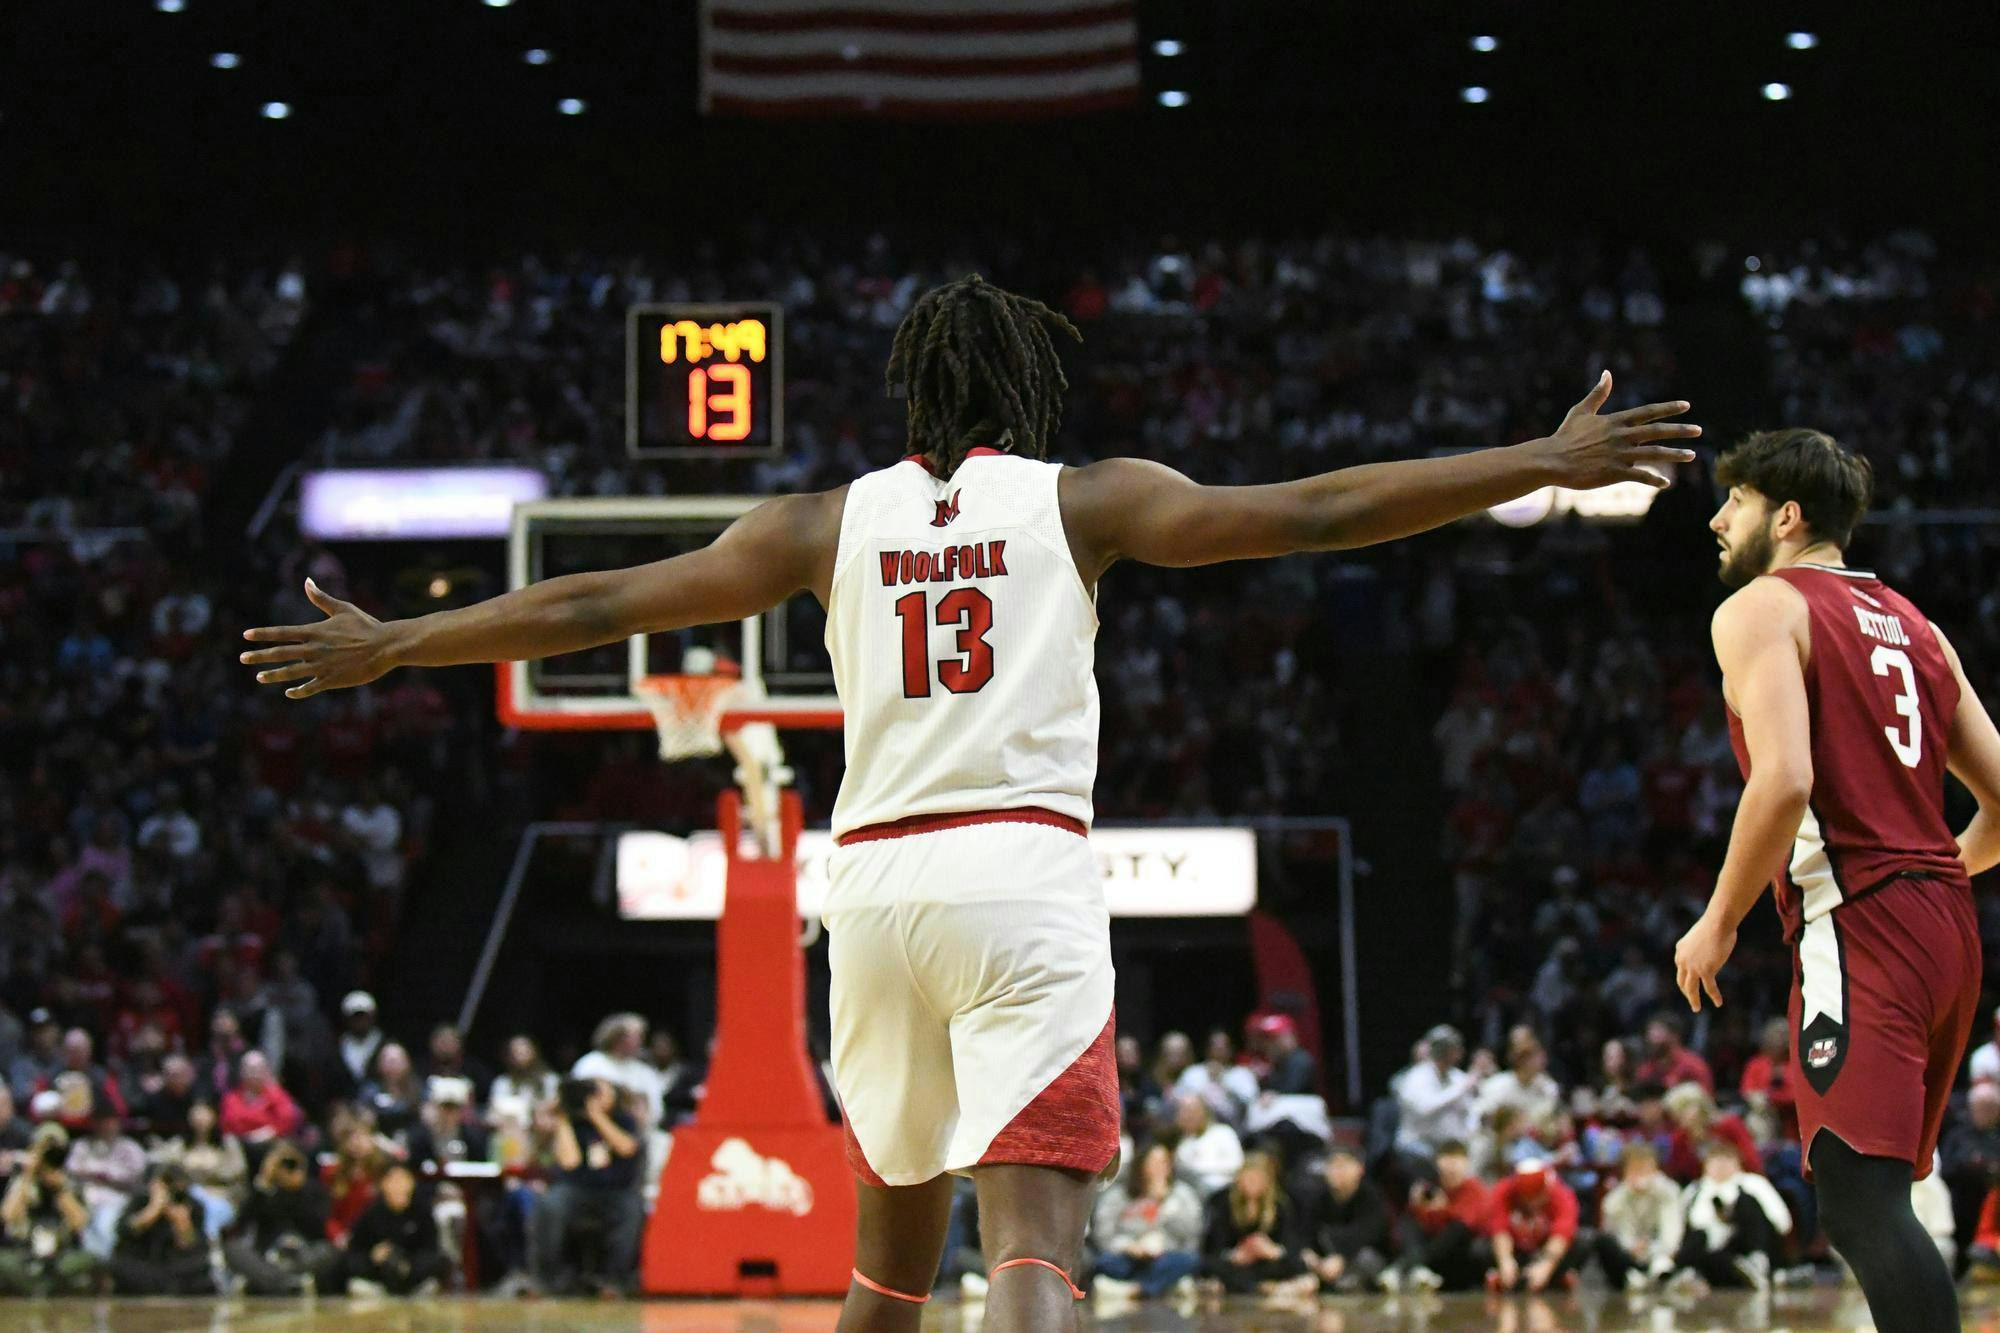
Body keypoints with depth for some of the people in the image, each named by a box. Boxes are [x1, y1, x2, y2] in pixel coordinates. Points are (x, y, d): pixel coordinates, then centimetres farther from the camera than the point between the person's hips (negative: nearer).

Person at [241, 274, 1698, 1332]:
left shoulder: (829, 521, 14)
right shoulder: (1085, 499, 7)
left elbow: (597, 605, 14)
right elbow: (1315, 513, 0)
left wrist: (388, 648, 23)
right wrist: (1547, 466, 3)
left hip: (876, 880, 4)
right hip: (1027, 875, -4)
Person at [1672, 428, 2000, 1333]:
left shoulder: (1761, 608, -2)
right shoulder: (1912, 624, 21)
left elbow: (1784, 780, -18)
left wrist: (1719, 924, -9)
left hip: (1857, 929, -9)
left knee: (1862, 1201, -14)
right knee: (1867, 1200, 15)